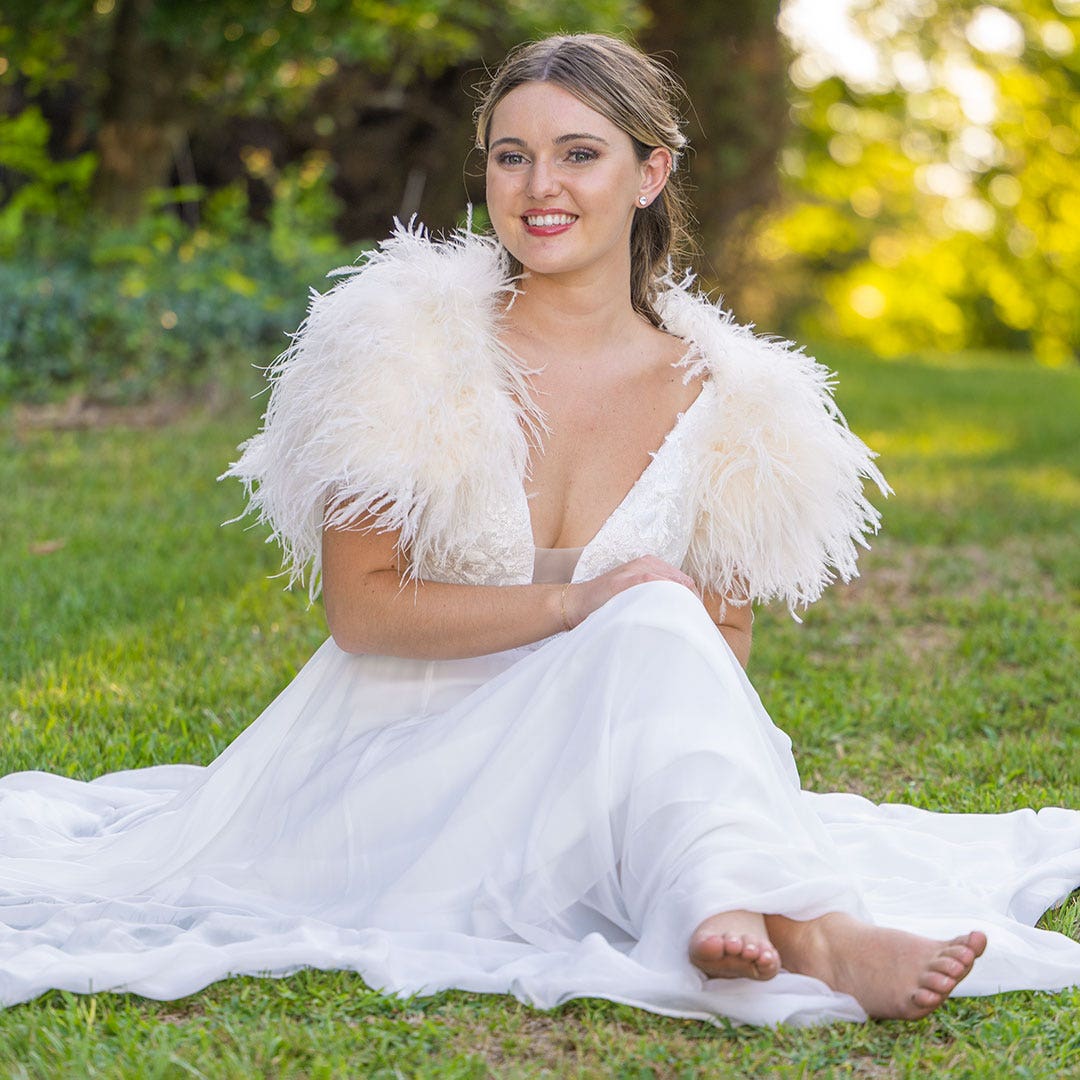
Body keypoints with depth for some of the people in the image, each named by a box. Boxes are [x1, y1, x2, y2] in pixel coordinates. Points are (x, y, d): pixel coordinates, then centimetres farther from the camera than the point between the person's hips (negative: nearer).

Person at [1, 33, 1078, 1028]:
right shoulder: (414, 349, -6)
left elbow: (722, 640, 9)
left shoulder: (714, 401, 1)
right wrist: (572, 604, -21)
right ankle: (809, 931, -51)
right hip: (411, 750, -2)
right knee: (649, 622, -30)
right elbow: (359, 606, -9)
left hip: (607, 768, 3)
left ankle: (752, 914, -54)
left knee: (658, 633, -31)